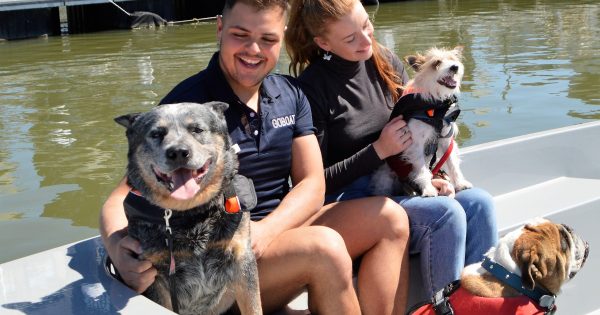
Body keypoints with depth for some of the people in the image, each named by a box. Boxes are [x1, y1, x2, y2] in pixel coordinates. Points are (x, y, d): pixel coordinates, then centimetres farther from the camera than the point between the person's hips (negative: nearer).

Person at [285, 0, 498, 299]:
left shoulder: (386, 62, 3)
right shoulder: (312, 88, -15)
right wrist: (379, 150, -18)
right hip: (347, 203, -6)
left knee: (479, 203, -15)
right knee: (445, 214, -27)